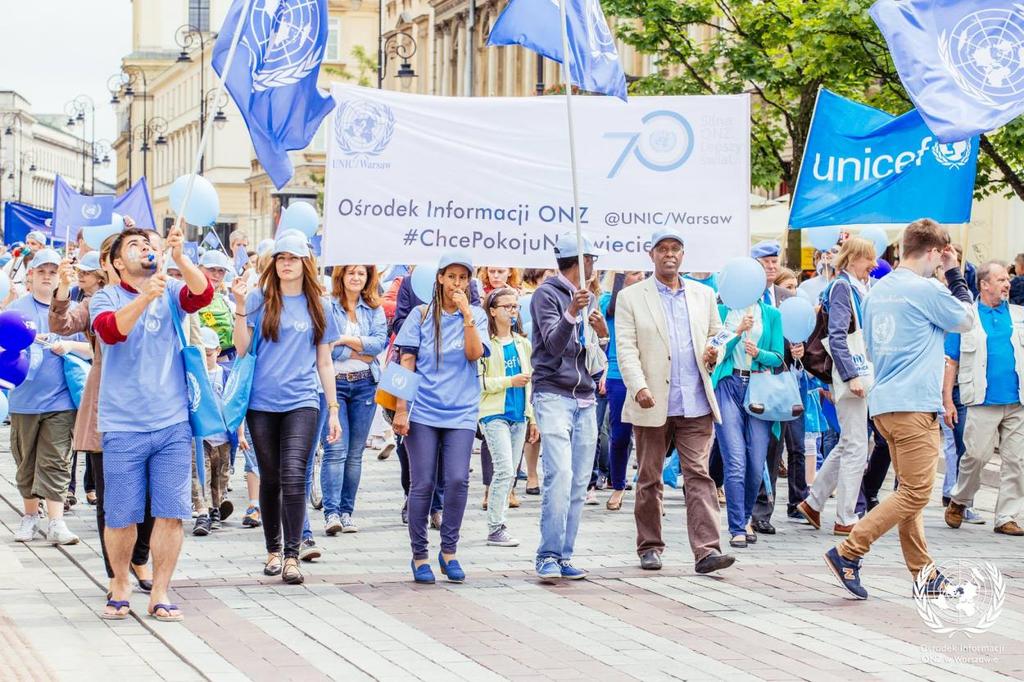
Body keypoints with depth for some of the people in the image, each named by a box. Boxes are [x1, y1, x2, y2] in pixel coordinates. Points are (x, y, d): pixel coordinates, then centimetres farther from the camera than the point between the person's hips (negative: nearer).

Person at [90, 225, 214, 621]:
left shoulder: (172, 293, 9)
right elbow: (110, 331, -18)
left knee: (170, 513, -1)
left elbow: (203, 294, -12)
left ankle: (159, 595, 8)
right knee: (121, 516, 3)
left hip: (173, 424, 2)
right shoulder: (107, 297, 2)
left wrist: (179, 256, -29)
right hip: (123, 427, -2)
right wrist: (145, 297, -34)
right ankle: (120, 587, 22)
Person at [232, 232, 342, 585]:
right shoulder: (259, 300, 4)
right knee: (270, 479, 7)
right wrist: (240, 305, -12)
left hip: (302, 401, 0)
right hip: (263, 402, 0)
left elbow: (324, 362, 13)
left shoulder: (318, 307, 9)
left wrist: (334, 409, 10)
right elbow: (241, 349, -2)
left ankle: (292, 556, -11)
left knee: (293, 476, -15)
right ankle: (273, 550, 22)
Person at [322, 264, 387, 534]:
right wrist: (359, 354, -7)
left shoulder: (374, 309, 12)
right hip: (333, 382, -4)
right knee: (336, 448, -13)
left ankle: (347, 512, 9)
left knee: (355, 452, 5)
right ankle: (332, 512, -17)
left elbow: (380, 340, -2)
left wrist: (348, 340, -13)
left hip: (365, 383, 4)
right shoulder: (327, 305, -1)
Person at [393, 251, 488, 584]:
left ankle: (449, 551, 7)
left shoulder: (476, 316, 8)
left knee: (458, 481, -10)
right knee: (422, 485, -1)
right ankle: (419, 556, 10)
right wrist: (401, 409, -3)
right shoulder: (421, 315, 6)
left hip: (461, 412, 1)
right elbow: (407, 362, 3)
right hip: (423, 411, -1)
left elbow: (474, 353, -8)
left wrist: (466, 313, -13)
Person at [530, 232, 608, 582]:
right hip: (554, 396, -7)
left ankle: (563, 557, 6)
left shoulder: (589, 299, 19)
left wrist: (603, 333, 0)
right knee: (559, 475, -19)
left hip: (585, 400, 7)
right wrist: (572, 313, -30)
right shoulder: (547, 295, -2)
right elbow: (555, 344, -14)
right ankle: (548, 556, -18)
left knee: (579, 484, 2)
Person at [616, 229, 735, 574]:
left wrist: (714, 352, -2)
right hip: (652, 404, -1)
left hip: (696, 404, 2)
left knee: (699, 476, -7)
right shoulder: (631, 297, 3)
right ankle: (650, 547, 19)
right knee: (649, 479, 8)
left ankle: (707, 550, -13)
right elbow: (626, 348, -5)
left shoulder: (703, 295, 14)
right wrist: (638, 387, -19)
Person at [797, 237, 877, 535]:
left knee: (847, 445, 16)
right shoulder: (841, 287, -11)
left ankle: (813, 502, 24)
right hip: (850, 372, -10)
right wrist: (851, 375, -24)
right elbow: (837, 336, -19)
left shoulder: (858, 288, 17)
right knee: (856, 447, -6)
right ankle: (846, 519, 0)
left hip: (860, 373, 10)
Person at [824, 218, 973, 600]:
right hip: (914, 405, -9)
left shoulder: (876, 292, 12)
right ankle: (848, 554, -11)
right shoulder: (926, 289, -12)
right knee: (916, 493, -7)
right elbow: (966, 320, 3)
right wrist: (954, 275, 8)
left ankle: (924, 575, 14)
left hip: (883, 402, 9)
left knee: (910, 490, 12)